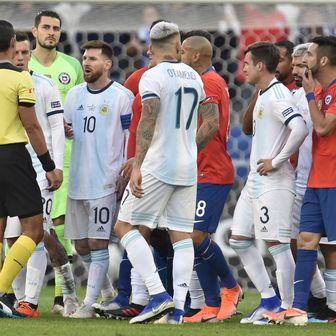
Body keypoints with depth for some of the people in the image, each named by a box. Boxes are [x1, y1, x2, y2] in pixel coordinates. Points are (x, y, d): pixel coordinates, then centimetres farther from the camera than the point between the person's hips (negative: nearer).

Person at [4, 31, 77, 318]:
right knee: (12, 237, 2)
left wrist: (57, 165, -7)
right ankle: (22, 299, 9)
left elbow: (57, 127, 1)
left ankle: (30, 301, -14)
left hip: (39, 167, -4)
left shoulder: (45, 86, 1)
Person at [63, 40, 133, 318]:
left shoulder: (122, 96, -5)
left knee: (97, 243, -8)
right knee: (81, 245, 9)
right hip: (78, 180, 7)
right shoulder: (75, 94, 12)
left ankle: (89, 303, -8)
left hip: (105, 181, -6)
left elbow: (131, 138, -4)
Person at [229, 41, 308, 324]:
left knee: (277, 245, -6)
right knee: (239, 240, 10)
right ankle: (269, 299, 15)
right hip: (255, 181, 10)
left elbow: (300, 129, -30)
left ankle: (286, 308, 0)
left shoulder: (277, 95, -16)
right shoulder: (262, 96, 15)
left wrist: (277, 162, -23)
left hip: (273, 182, -10)